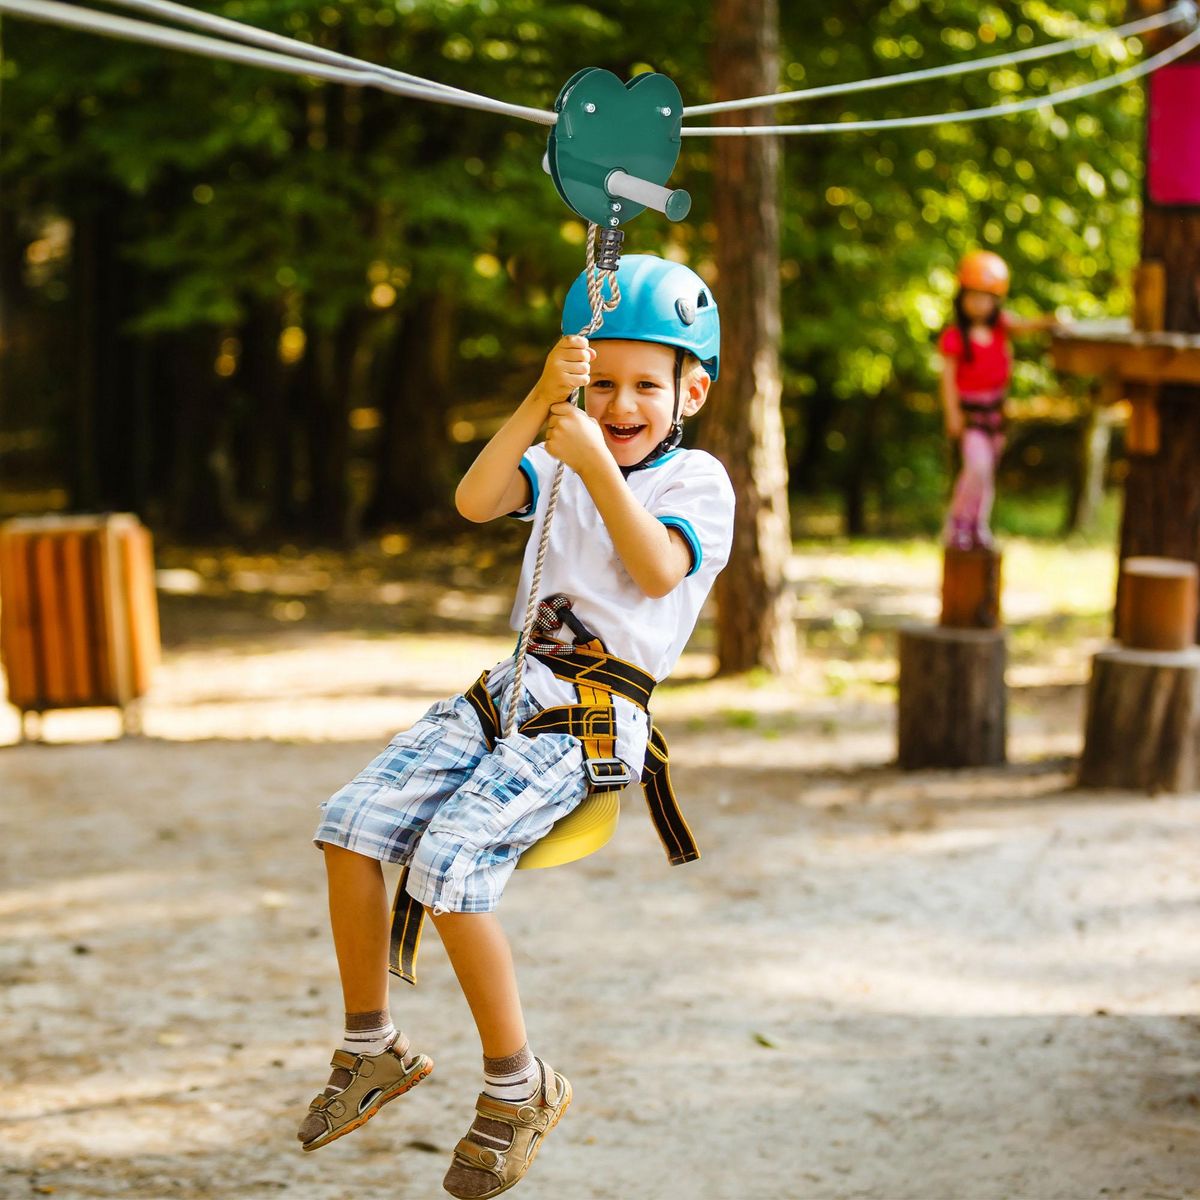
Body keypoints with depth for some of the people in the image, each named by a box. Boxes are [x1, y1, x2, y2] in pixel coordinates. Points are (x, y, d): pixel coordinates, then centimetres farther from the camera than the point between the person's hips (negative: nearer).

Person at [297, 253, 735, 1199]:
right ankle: (371, 1049, 6)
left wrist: (597, 463, -22)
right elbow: (476, 501, -5)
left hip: (595, 715, -6)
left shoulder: (697, 479, 0)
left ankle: (518, 1085, -8)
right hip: (512, 689, 6)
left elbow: (656, 572, -18)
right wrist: (542, 399, -16)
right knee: (354, 820, -9)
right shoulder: (561, 460, 14)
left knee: (449, 862, -24)